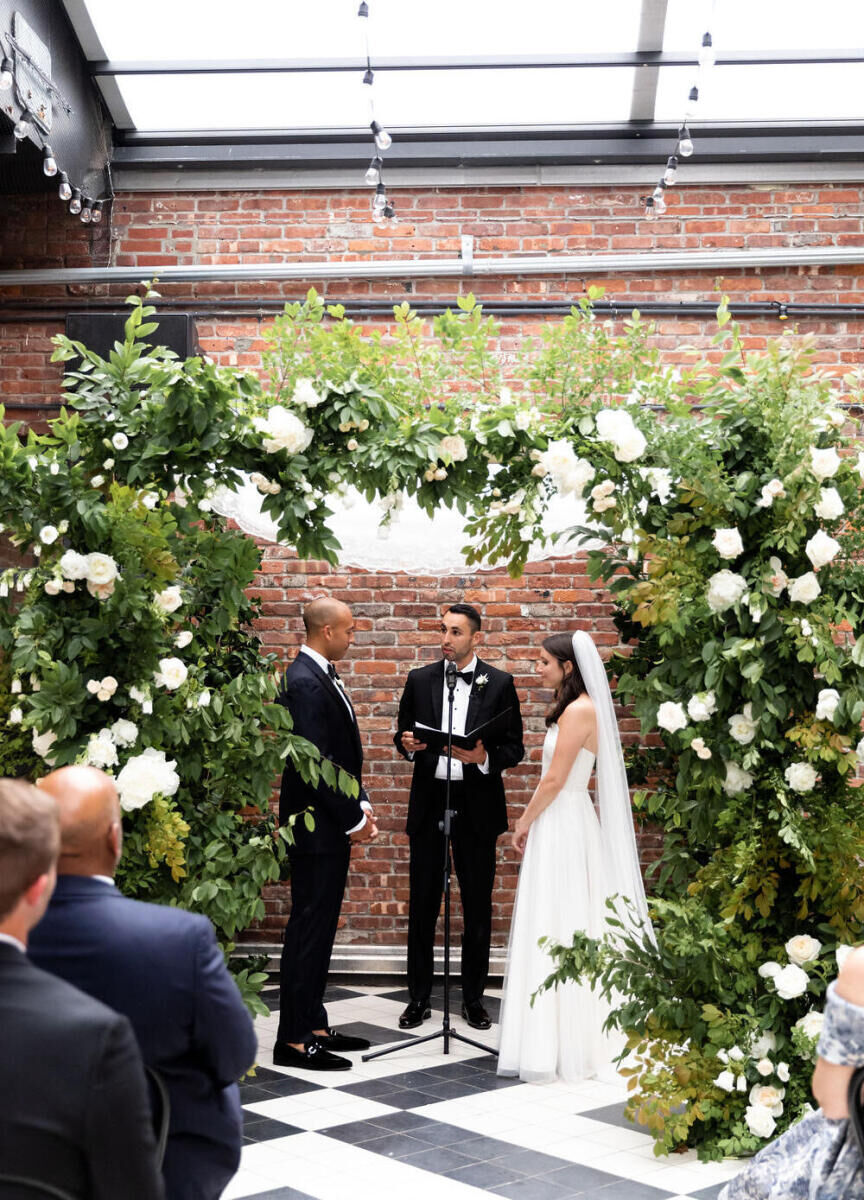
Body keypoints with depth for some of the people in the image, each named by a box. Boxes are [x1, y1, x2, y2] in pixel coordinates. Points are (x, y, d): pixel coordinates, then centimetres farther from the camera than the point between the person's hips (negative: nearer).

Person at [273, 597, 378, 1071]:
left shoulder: (323, 676, 13)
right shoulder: (304, 682, -19)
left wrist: (361, 804, 8)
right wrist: (352, 819, -16)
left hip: (333, 823, 10)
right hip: (316, 826, -10)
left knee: (319, 928, 15)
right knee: (308, 929, -3)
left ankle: (314, 1024, 24)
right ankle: (293, 1040, 4)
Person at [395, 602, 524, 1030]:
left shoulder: (499, 683, 0)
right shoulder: (419, 680, 5)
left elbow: (515, 748, -1)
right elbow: (403, 735, 12)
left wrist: (484, 758, -20)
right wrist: (407, 744, -12)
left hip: (476, 803, -1)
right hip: (428, 801, 1)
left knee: (478, 907, 7)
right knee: (422, 904, 5)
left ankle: (473, 998, 20)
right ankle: (419, 997, 17)